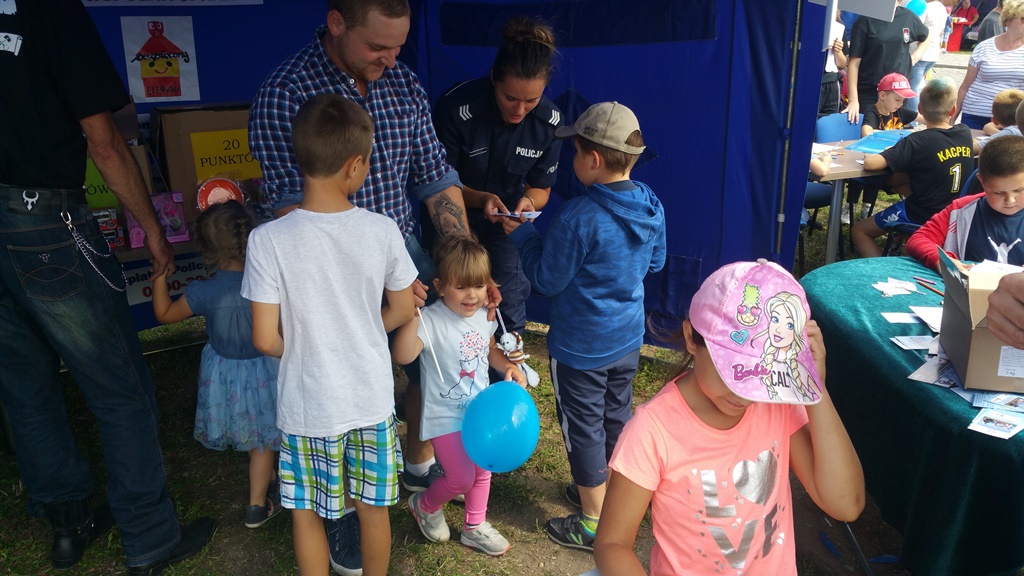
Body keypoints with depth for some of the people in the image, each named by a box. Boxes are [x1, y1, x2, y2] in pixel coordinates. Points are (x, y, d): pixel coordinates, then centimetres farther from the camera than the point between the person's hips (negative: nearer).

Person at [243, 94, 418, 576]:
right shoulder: (382, 231, -13)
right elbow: (402, 311, 0)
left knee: (307, 513, 20)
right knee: (373, 507, 22)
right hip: (372, 399, 2)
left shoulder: (268, 240, -19)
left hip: (307, 406, -2)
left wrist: (303, 349, 6)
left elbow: (265, 340, -15)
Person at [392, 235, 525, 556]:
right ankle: (425, 506, 28)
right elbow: (403, 356, -41)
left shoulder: (484, 316, -5)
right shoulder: (431, 320, -26)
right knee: (461, 478, -5)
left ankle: (475, 527, 42)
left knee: (482, 471, 19)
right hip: (446, 415, -7)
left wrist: (508, 367, -4)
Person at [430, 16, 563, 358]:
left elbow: (540, 190, -7)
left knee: (511, 306, 5)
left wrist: (528, 201, -32)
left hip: (507, 218, 3)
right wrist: (481, 198, -37)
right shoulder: (457, 107, -30)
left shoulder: (549, 121, -19)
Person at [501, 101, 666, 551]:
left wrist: (523, 235, -5)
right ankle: (612, 495, 43)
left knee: (583, 429, 10)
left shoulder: (578, 218, -28)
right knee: (617, 417, 23)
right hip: (628, 339, 7)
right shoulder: (652, 208, -6)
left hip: (580, 348, -7)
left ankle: (594, 522, 24)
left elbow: (547, 281, -18)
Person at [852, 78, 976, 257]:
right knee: (892, 180, 27)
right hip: (956, 212, 7)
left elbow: (870, 164, -30)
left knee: (859, 231, 9)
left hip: (922, 216, -7)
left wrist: (869, 156, -6)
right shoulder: (965, 133, -3)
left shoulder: (918, 141, -21)